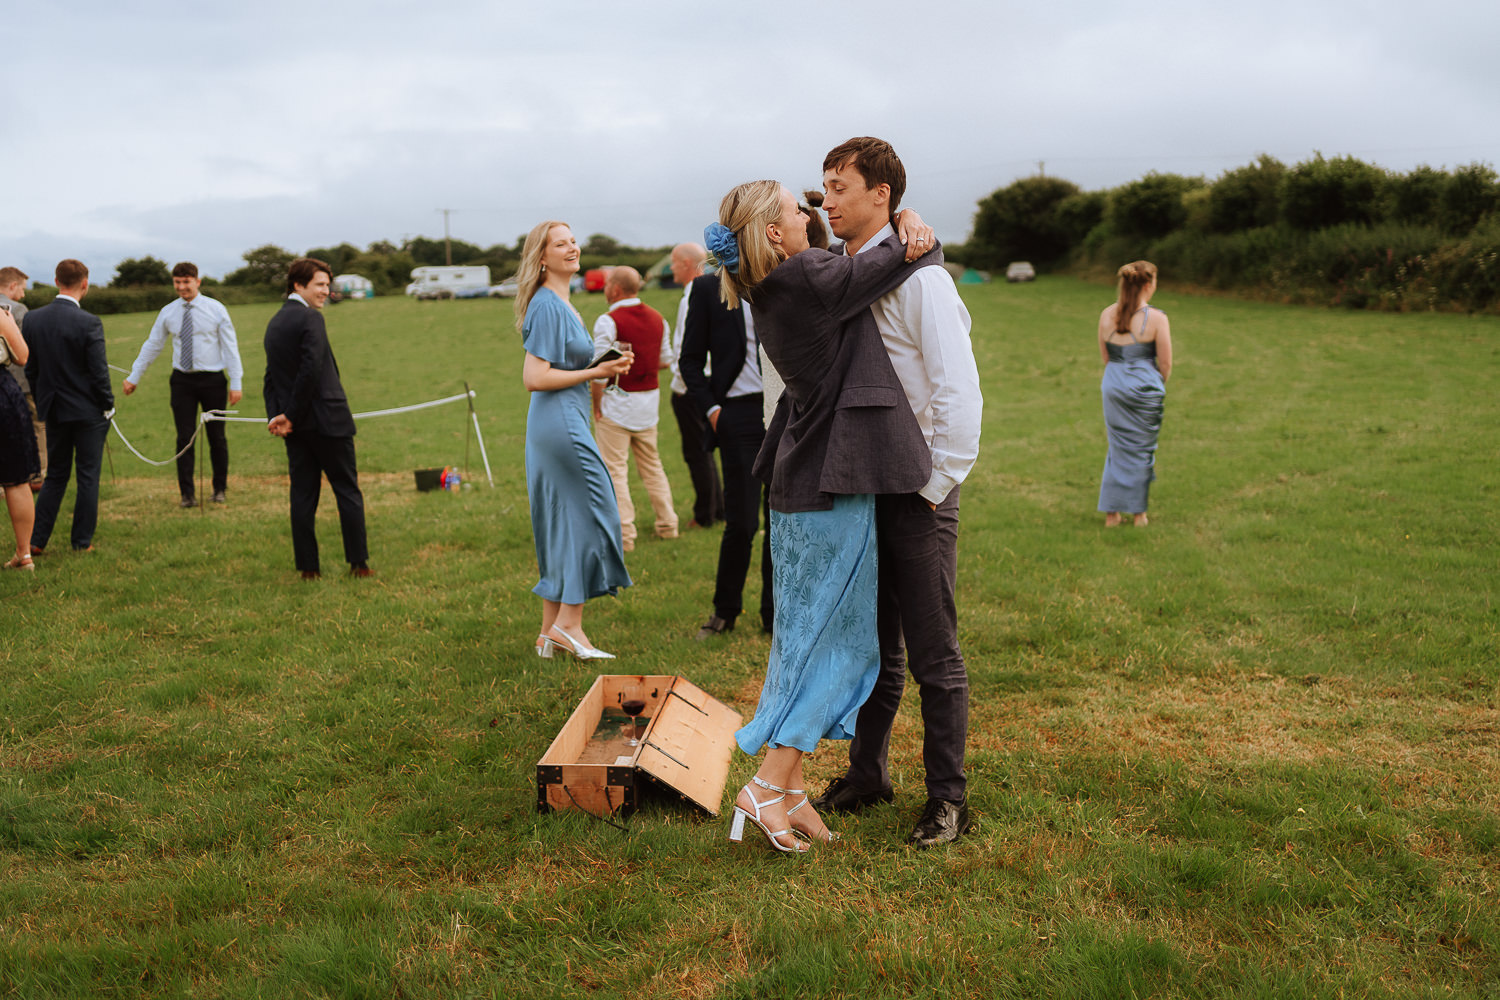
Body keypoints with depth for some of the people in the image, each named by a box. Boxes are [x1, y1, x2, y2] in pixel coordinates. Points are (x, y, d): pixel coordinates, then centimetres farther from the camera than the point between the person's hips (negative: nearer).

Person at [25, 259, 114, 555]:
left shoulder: (32, 319, -1)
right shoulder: (89, 324, -18)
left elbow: (29, 367, 6)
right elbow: (99, 372, -15)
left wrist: (42, 401, 17)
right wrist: (108, 406, -1)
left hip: (53, 410, 5)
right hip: (88, 411, -5)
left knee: (55, 476, 15)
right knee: (88, 477, 6)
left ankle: (36, 540, 11)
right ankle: (82, 542, 11)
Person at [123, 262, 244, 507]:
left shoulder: (216, 309, -2)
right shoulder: (168, 312, 5)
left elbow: (230, 346, -2)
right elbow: (152, 346, 13)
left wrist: (236, 383, -8)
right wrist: (134, 377, 14)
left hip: (212, 379, -2)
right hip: (182, 380, 2)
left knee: (216, 437, 6)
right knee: (184, 438, -2)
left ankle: (220, 488, 20)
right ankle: (187, 493, 4)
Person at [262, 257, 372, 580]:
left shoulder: (274, 323, 15)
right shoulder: (310, 318, -12)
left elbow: (271, 377, 12)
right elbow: (311, 369, -21)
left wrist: (275, 416, 2)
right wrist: (289, 416, -12)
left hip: (295, 424, 7)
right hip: (326, 418, -7)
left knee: (303, 494, 8)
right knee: (348, 491, 2)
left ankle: (308, 566, 9)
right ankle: (358, 563, 4)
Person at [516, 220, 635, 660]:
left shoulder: (561, 304, 17)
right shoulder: (547, 305, -13)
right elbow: (534, 377, -19)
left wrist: (605, 366, 10)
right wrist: (595, 372, -15)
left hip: (559, 424, 10)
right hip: (561, 422, -10)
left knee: (561, 524, 11)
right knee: (592, 514, -5)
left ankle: (549, 631, 16)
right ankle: (569, 623, 0)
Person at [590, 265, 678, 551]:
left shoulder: (608, 321, -15)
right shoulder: (657, 319, 6)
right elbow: (665, 361, 14)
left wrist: (596, 405, -9)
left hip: (616, 404, -7)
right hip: (649, 402, 7)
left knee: (615, 470, 0)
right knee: (651, 465, 19)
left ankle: (624, 534, -1)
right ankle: (667, 524, 23)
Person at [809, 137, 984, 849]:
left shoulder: (917, 276, -12)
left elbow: (959, 389, -16)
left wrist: (938, 484, -13)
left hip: (915, 491, -7)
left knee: (933, 653, 1)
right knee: (871, 644, 16)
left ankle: (948, 799, 12)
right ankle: (867, 774, 29)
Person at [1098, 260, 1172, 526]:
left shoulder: (1106, 315, 1)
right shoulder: (1156, 318, -12)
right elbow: (1165, 362, -7)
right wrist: (1158, 386, 12)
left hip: (1112, 384, 4)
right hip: (1144, 386, -4)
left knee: (1117, 447, 15)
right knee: (1141, 449, 9)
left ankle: (1111, 512, 16)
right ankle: (1138, 513, 16)